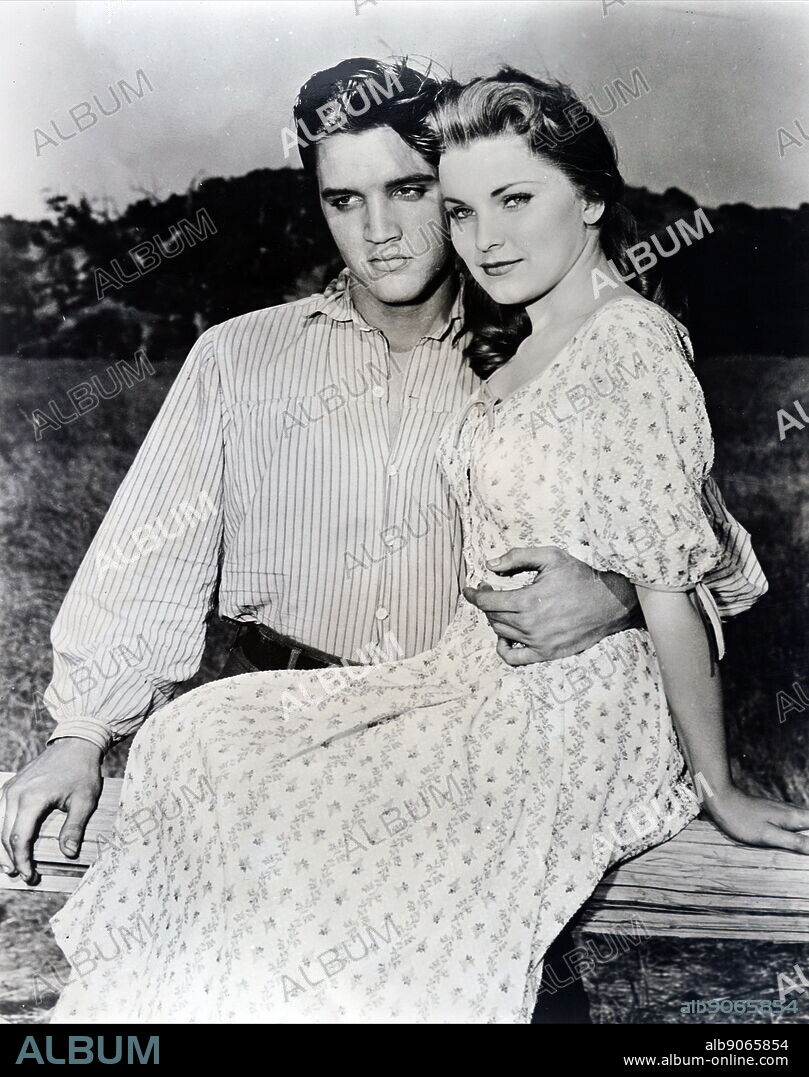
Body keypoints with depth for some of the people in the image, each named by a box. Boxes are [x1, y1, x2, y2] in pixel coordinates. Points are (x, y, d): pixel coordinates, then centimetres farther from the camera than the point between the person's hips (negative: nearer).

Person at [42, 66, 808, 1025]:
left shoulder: (631, 342, -17)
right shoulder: (521, 346, 11)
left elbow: (672, 594, -15)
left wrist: (719, 789, -7)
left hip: (570, 724, -8)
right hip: (474, 681, 9)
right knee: (193, 737, -1)